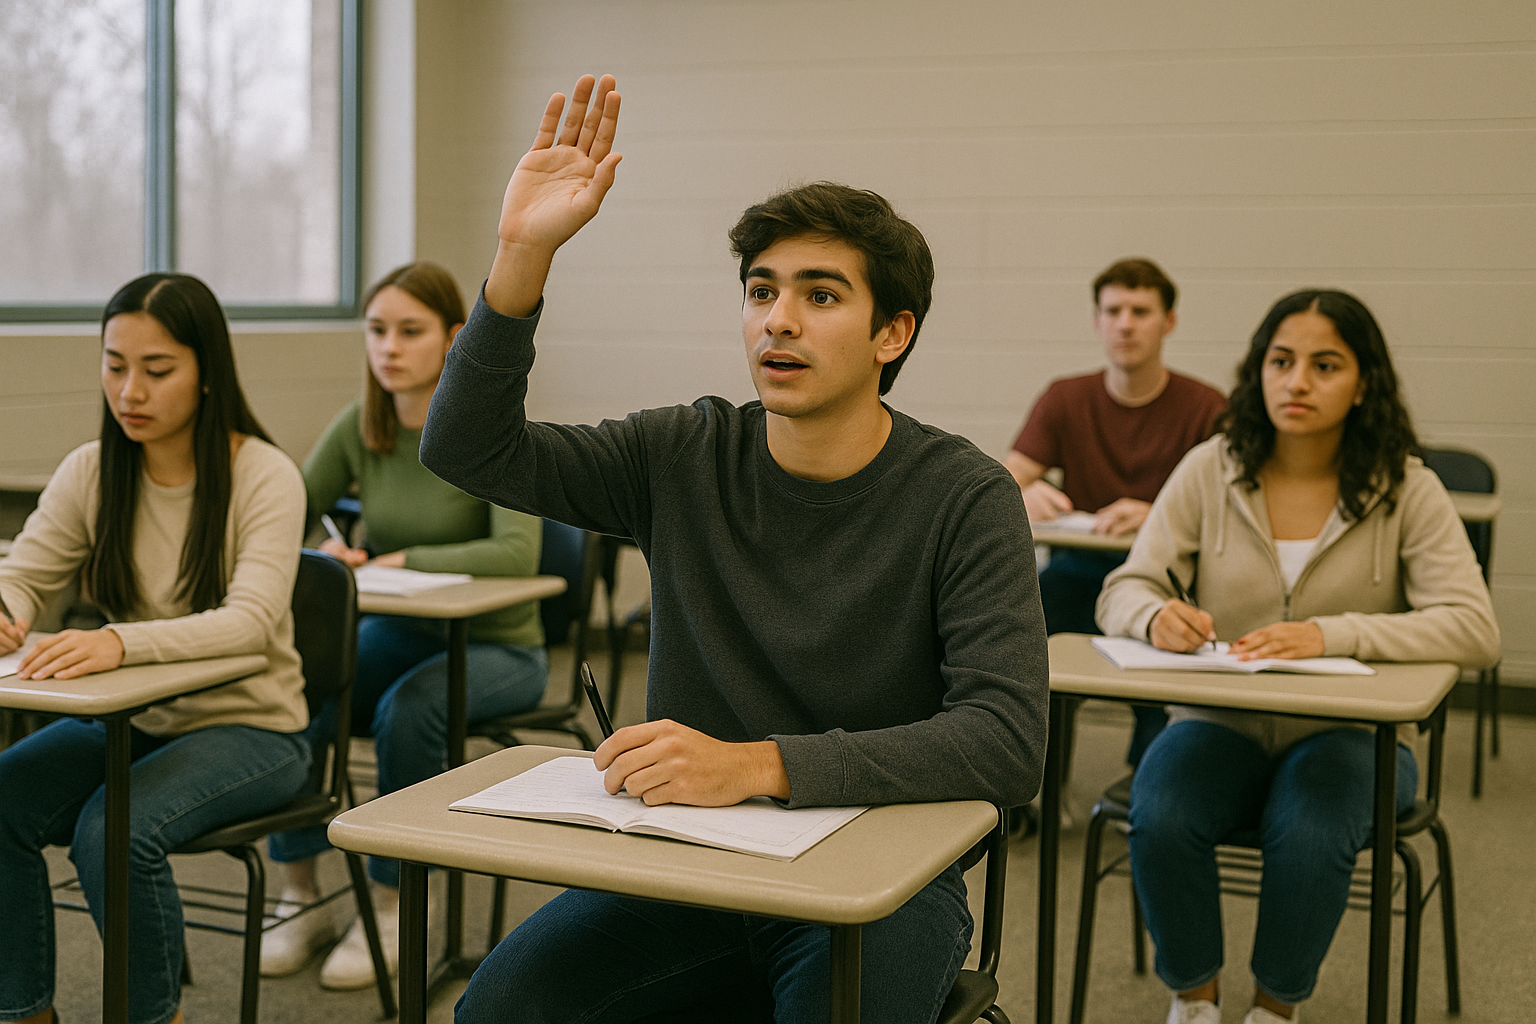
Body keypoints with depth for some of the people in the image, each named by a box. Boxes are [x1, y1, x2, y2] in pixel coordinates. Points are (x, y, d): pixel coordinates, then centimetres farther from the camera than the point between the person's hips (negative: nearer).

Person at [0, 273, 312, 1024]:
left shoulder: (264, 476, -14)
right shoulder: (90, 472, 2)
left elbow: (250, 622, -27)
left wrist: (120, 643, -45)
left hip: (247, 727, -5)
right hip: (127, 720, 5)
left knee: (114, 830, -29)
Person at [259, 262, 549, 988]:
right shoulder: (358, 429, 1)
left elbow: (516, 554, -28)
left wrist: (394, 561, -32)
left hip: (496, 648, -4)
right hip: (395, 633, 4)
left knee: (407, 710, -34)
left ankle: (392, 907, -15)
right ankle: (299, 899, -10)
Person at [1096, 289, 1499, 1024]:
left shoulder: (1406, 490, -4)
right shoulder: (1210, 471, -1)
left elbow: (1474, 629, -15)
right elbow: (1122, 591, -1)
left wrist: (1328, 634, -29)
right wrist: (1156, 617, -27)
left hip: (1349, 733, -1)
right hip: (1219, 722, 1)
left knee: (1309, 836, -32)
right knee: (1159, 820, -29)